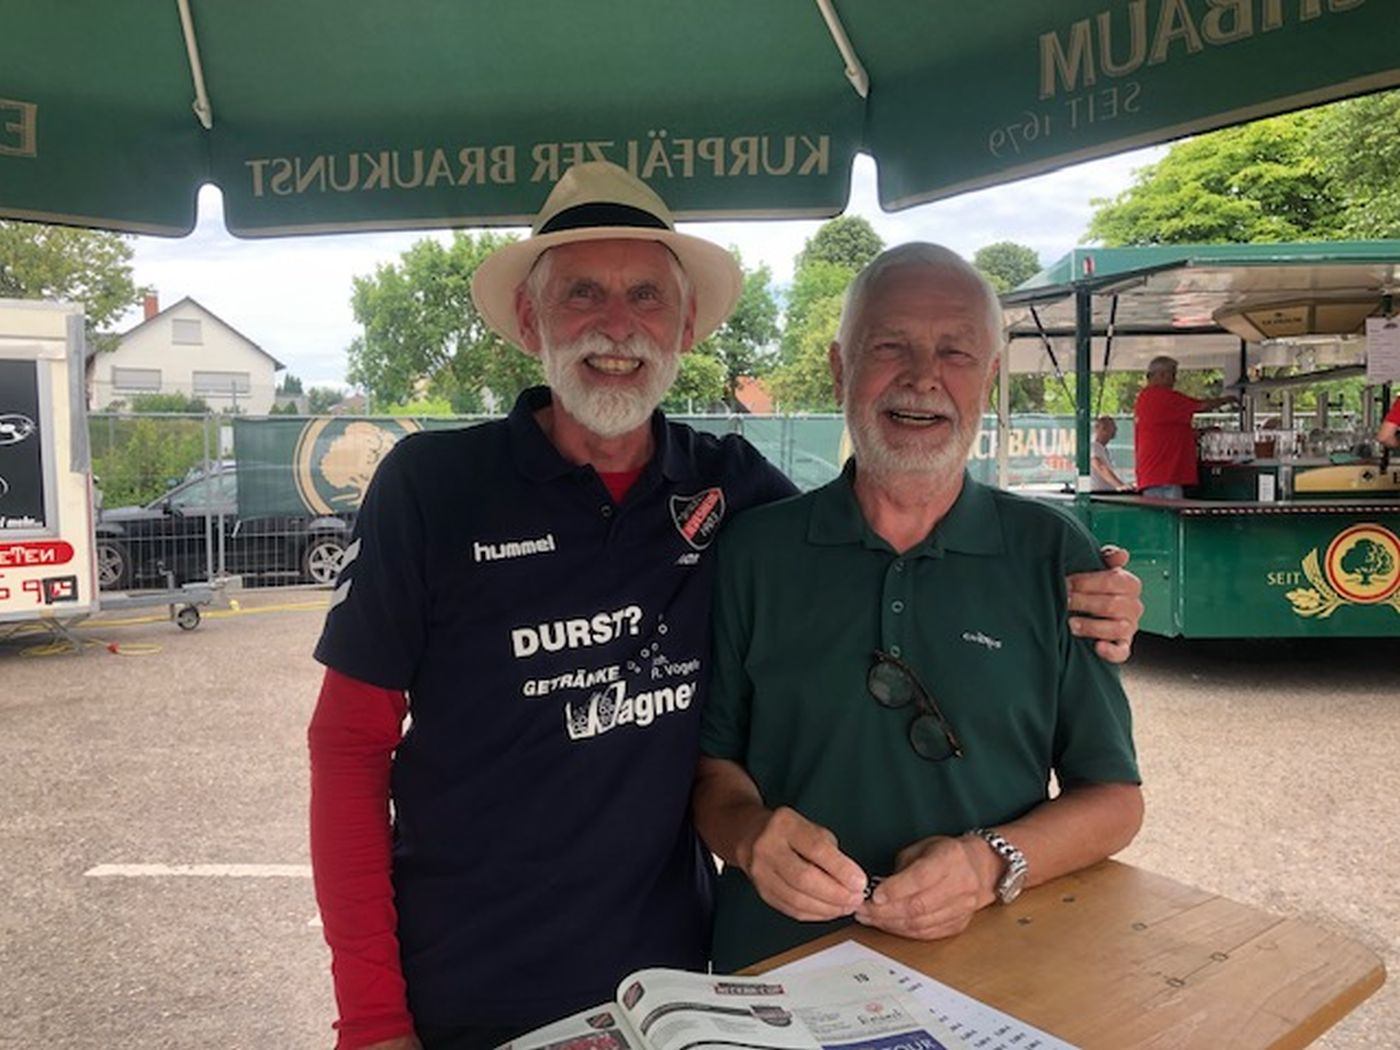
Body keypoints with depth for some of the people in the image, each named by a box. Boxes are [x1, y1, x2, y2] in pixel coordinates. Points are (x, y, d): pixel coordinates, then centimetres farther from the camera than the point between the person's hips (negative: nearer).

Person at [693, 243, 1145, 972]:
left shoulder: (1054, 555, 4)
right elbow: (710, 760, 8)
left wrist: (993, 865, -12)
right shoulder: (754, 550, 4)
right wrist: (751, 833, -13)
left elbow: (1113, 797, 6)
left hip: (990, 965, 0)